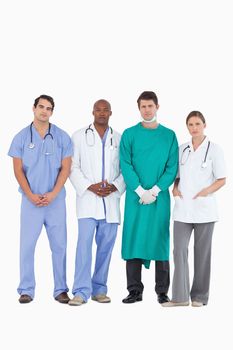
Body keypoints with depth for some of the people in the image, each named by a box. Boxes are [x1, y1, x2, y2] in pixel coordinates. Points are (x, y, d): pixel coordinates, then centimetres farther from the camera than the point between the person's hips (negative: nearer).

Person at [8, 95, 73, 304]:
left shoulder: (62, 137, 3)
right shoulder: (22, 137, 3)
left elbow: (66, 168, 1)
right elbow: (18, 170, 2)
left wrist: (53, 194, -9)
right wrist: (31, 195, -8)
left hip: (56, 199, 0)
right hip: (31, 200, 0)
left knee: (59, 245, 3)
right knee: (27, 245, -1)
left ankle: (61, 289, 11)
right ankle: (26, 290, 8)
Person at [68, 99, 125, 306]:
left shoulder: (119, 139, 11)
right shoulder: (79, 136, 7)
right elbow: (73, 168, 1)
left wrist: (115, 186, -8)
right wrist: (90, 186, -11)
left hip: (111, 199, 2)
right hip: (88, 198, -2)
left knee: (106, 246, 5)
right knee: (84, 243, -11)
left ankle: (99, 289, 14)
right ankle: (81, 291, -10)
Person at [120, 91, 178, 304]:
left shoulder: (169, 135, 6)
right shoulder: (129, 134, 4)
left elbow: (172, 167, 0)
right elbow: (125, 165, -3)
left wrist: (154, 191, -12)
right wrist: (141, 191, -13)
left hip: (160, 196, 0)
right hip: (135, 196, 0)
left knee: (160, 240, 3)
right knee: (134, 239, 1)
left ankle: (162, 291, 11)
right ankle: (135, 291, 9)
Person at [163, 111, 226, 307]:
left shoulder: (214, 149, -2)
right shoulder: (182, 149, 10)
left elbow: (222, 180, -2)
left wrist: (207, 191, -18)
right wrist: (175, 187, -2)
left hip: (204, 208, -3)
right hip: (183, 208, 3)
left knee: (202, 252, 4)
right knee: (179, 249, -4)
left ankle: (199, 296, 14)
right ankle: (180, 296, 0)